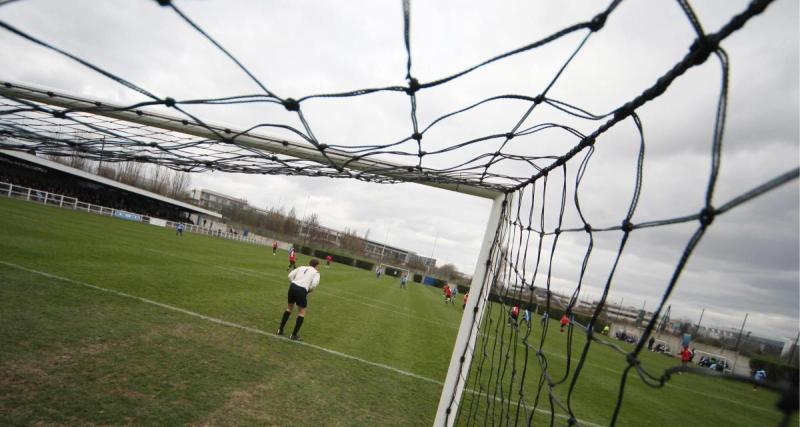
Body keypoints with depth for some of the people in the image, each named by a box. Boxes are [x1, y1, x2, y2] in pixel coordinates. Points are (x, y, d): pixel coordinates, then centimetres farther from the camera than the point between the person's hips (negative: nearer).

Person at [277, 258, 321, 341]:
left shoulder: (301, 268, 21)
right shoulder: (316, 272, 9)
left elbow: (290, 275, 9)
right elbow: (315, 284, -8)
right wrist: (309, 290, 8)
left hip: (293, 286, 5)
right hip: (302, 290, -5)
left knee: (289, 307, 25)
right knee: (302, 312, 11)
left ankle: (280, 330, 30)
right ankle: (294, 335, 10)